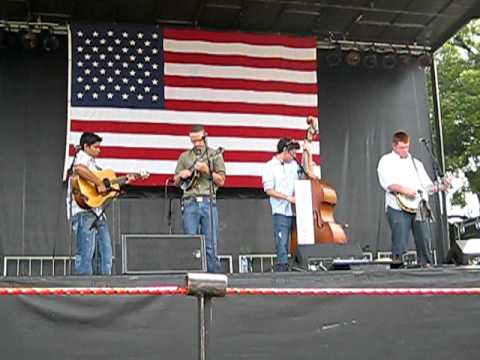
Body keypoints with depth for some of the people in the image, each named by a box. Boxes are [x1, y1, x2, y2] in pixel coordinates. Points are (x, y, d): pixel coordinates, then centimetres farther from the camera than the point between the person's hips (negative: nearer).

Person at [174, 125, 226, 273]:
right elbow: (176, 182, 19)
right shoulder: (184, 156, 15)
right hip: (190, 202, 2)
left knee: (210, 244, -3)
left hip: (208, 201, -2)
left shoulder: (215, 155, 8)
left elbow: (221, 181, 3)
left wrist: (207, 171, -11)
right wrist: (181, 176, -3)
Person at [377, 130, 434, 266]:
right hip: (398, 209, -4)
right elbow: (386, 182, -9)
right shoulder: (386, 161, 8)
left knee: (425, 241, -1)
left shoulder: (416, 163, 23)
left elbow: (427, 185, 21)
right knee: (400, 244, -10)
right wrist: (403, 190, -22)